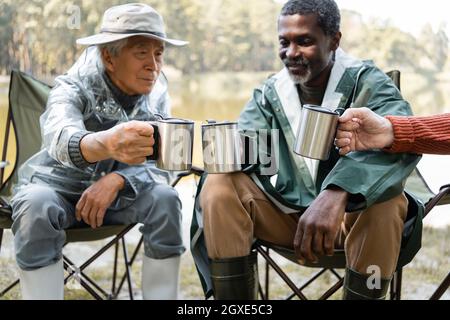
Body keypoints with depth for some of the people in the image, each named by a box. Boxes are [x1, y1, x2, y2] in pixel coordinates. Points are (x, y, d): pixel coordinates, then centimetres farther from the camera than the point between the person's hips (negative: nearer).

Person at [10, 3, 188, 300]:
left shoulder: (157, 94, -11)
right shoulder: (74, 88, -23)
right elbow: (61, 139, -46)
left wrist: (116, 180, -38)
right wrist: (106, 144, -71)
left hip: (114, 191, 3)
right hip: (59, 186, -3)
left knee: (165, 199, -25)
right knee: (36, 206, -35)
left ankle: (163, 296, -13)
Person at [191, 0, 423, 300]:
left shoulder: (366, 82, -11)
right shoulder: (271, 92, 4)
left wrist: (335, 195, -50)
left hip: (351, 213, -3)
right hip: (285, 210, 4)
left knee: (386, 200, -34)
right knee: (220, 184, -18)